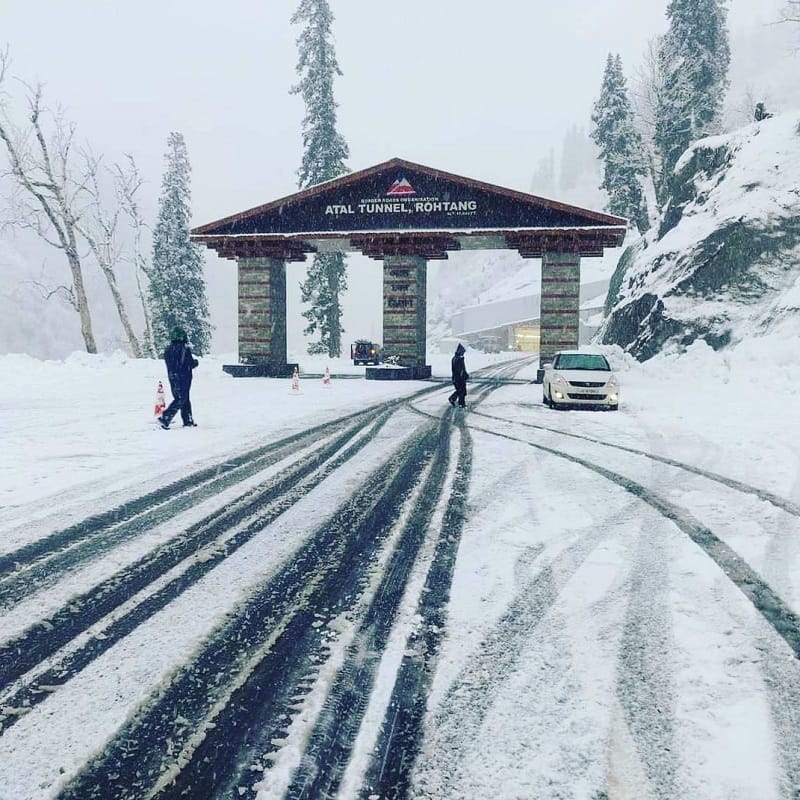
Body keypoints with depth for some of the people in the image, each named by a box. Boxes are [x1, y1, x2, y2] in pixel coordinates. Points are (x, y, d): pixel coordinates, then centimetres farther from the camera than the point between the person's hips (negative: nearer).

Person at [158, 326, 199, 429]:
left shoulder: (168, 349, 5)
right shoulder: (184, 349, -15)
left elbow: (168, 363, 14)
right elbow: (190, 364, -12)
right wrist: (196, 362, 10)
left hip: (172, 378, 7)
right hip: (183, 378, -7)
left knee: (184, 399, 16)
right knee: (180, 400, -2)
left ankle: (188, 421, 21)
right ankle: (165, 418, -13)